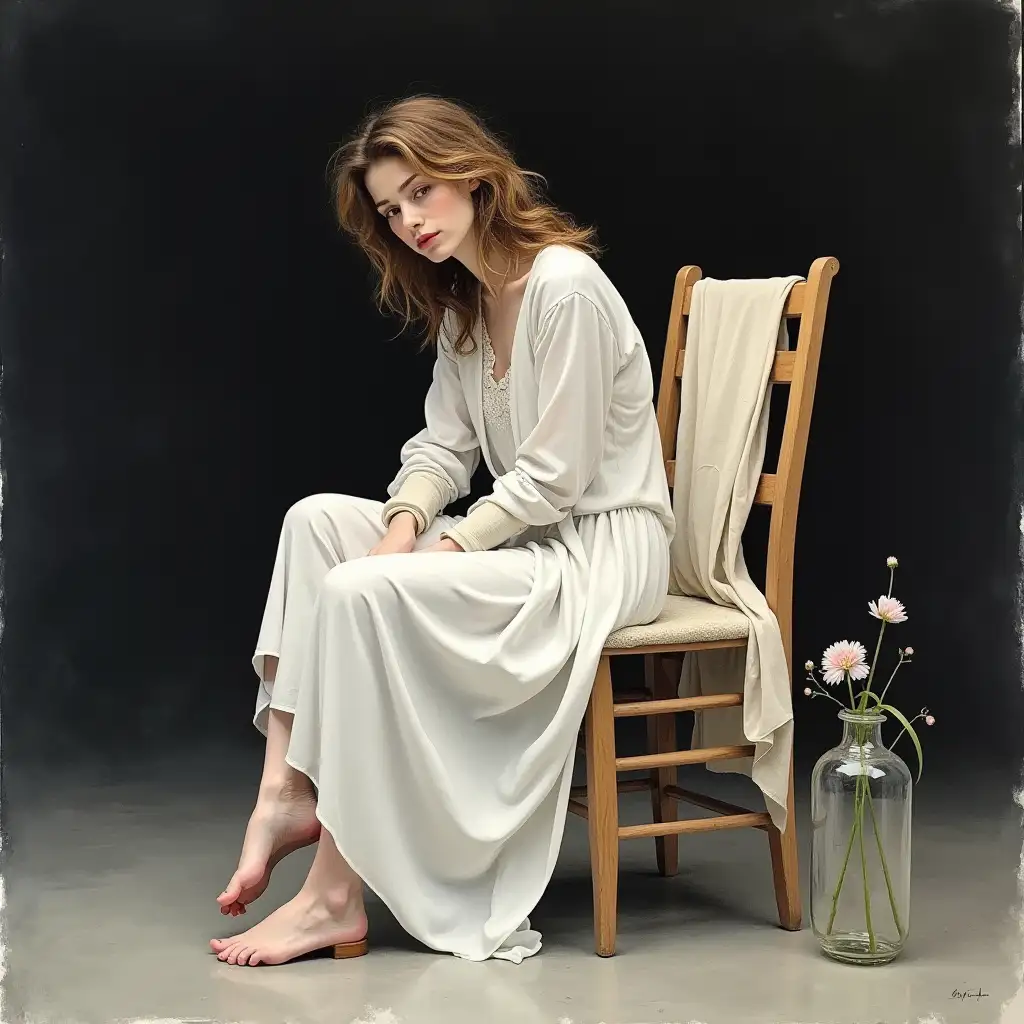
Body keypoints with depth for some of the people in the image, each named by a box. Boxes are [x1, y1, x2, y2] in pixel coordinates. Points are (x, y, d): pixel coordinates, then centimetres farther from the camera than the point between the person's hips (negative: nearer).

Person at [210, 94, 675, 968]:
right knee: (317, 520, -5)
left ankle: (336, 895, -19)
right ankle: (287, 790, -13)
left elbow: (552, 479, -19)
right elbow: (444, 445, 8)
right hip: (524, 533, 9)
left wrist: (441, 553, -18)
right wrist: (403, 529, -11)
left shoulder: (565, 286, -18)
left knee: (363, 593, -25)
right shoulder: (461, 304, 12)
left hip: (602, 548, -9)